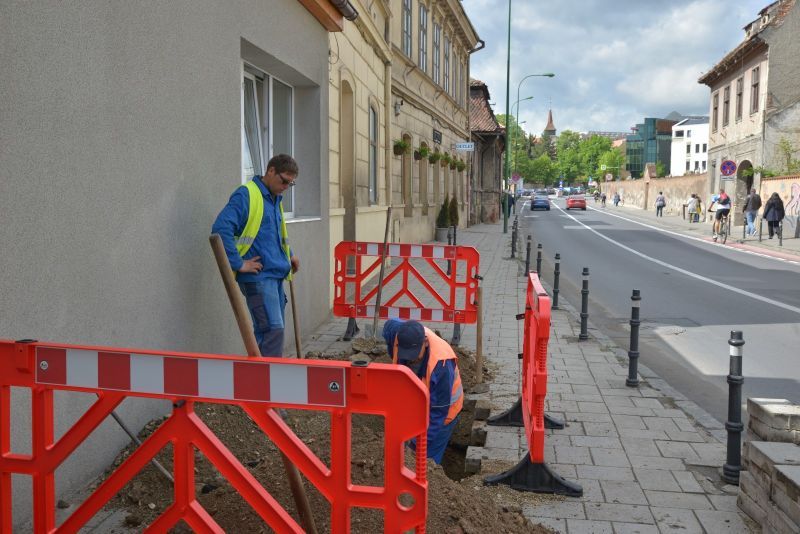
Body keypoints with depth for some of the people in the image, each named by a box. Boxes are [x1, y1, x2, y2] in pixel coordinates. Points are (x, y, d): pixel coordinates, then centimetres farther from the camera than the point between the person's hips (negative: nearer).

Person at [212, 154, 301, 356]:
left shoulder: (276, 199, 18)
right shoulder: (246, 195, -10)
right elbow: (221, 229, -21)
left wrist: (289, 255, 22)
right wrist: (239, 264, -19)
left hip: (276, 275, 9)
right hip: (258, 277, -9)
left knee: (264, 332, 12)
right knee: (273, 330, -15)